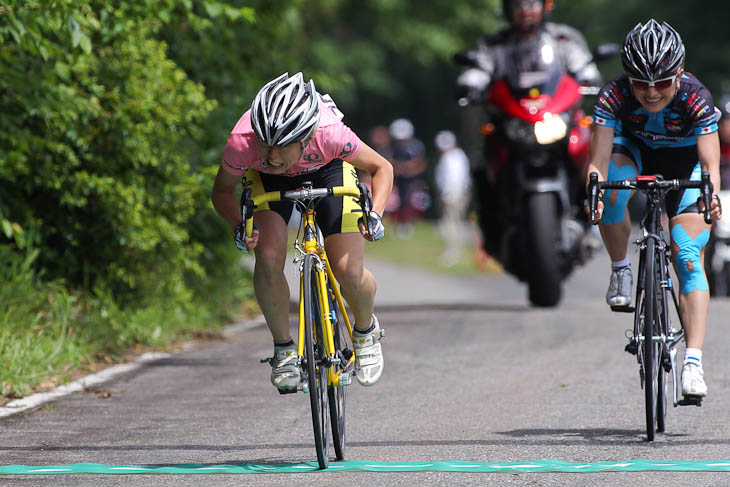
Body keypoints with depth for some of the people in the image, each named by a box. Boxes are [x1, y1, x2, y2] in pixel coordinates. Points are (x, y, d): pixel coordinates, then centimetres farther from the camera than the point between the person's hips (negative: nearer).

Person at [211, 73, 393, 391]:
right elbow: (222, 191, -15)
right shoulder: (242, 141, -38)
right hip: (268, 181, 1)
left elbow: (381, 168, -21)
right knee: (269, 259, -23)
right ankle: (284, 348, -1)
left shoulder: (330, 134, -41)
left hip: (327, 170, -1)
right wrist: (238, 227, -33)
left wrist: (375, 215, -36)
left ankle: (366, 330, 21)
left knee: (349, 273, -13)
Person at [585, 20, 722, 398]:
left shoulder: (695, 97, -33)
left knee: (689, 258, -16)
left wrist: (711, 195, -60)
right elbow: (598, 161, -35)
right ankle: (620, 269, -9)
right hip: (635, 150, 1)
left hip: (683, 159, -1)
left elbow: (710, 162, -39)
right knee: (610, 189, -35)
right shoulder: (614, 95, -31)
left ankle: (693, 362, -22)